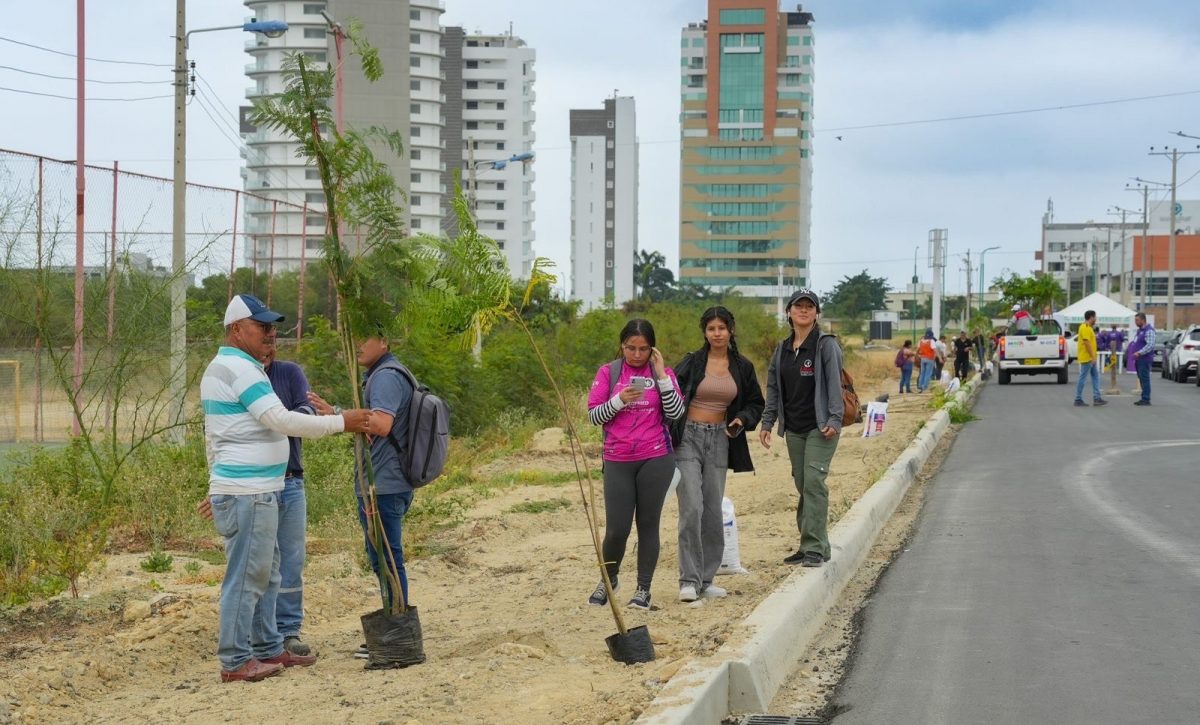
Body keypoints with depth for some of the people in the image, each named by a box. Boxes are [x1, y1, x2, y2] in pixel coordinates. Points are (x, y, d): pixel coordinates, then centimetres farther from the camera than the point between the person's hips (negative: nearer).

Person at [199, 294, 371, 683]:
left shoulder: (219, 368, 19)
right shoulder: (240, 369, -15)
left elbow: (213, 436, 24)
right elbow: (282, 420, -22)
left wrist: (218, 487, 28)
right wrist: (341, 422, -18)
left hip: (241, 489, 11)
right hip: (248, 492, -11)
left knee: (265, 573, 17)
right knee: (246, 575, -5)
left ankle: (268, 649, 24)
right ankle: (235, 661, 1)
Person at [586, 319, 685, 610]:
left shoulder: (663, 373, 6)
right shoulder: (608, 372, 5)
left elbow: (675, 412, -5)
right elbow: (593, 415, 1)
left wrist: (661, 375, -10)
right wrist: (620, 399, -14)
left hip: (656, 459, 0)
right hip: (618, 461, 0)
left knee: (648, 523, 3)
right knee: (617, 528, -3)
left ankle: (643, 589, 13)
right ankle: (608, 579, 23)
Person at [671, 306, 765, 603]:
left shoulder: (742, 367, 8)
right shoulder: (691, 363, -2)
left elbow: (756, 403, 17)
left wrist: (742, 420, -3)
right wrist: (667, 433, -10)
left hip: (719, 440, 3)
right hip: (688, 438, -3)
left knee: (713, 511, 5)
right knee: (692, 508, -13)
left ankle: (706, 579, 15)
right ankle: (689, 580, -9)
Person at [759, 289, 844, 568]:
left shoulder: (826, 345, -4)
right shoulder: (783, 349, 14)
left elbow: (835, 384, -10)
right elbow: (773, 388, 18)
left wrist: (834, 420, -18)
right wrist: (767, 422, 13)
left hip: (820, 428, -6)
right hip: (794, 429, 6)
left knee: (813, 482, -14)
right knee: (802, 485, 8)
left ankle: (814, 548, -13)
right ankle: (813, 545, 16)